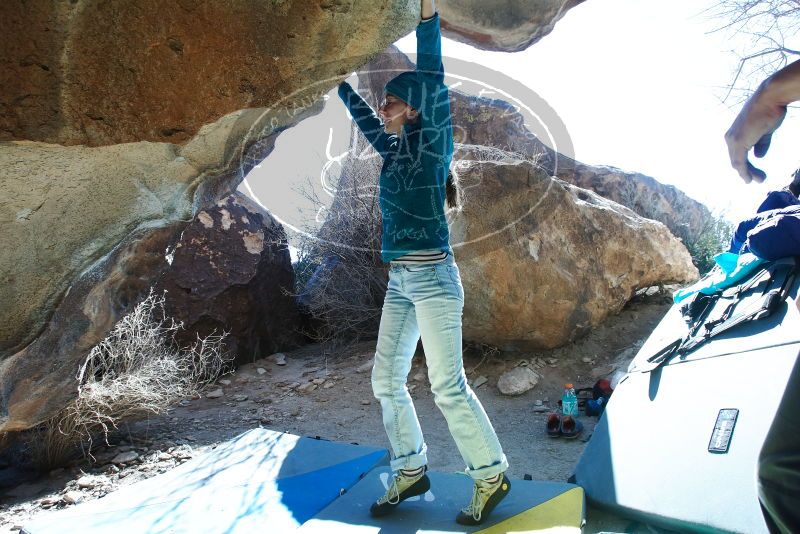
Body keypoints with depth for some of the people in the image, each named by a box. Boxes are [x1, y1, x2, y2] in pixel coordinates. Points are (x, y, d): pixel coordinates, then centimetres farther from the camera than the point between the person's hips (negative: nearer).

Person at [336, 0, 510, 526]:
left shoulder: (433, 145, -3)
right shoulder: (394, 151, 16)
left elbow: (433, 82, -13)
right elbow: (363, 115, 31)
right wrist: (340, 82, 38)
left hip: (432, 277, -8)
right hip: (399, 281, 8)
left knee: (448, 385, -6)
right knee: (386, 380, 10)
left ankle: (492, 475, 12)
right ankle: (411, 471, 25)